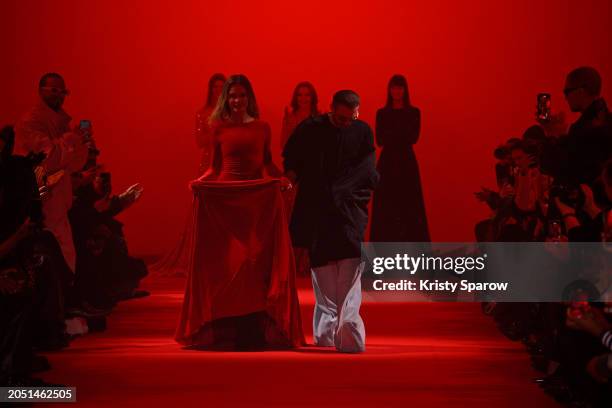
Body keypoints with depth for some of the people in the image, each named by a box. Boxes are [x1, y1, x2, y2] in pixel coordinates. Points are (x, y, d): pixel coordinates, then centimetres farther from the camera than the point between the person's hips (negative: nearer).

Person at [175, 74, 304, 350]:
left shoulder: (262, 128, 10)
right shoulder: (218, 127, 6)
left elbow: (268, 162, 14)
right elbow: (215, 166, 7)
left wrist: (281, 179, -5)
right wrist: (199, 182, -10)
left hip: (260, 199, 1)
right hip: (225, 197, -1)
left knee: (258, 263, -2)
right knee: (226, 263, -1)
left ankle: (256, 329, 3)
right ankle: (226, 330, 3)